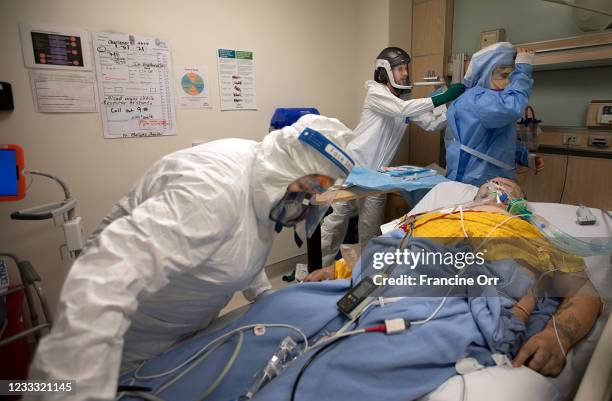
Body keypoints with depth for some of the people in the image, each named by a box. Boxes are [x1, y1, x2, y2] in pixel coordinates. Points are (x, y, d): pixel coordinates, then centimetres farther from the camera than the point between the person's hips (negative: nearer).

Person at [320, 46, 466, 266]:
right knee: (336, 220, 1)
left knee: (371, 230, 8)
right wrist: (442, 98, -25)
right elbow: (402, 110, -24)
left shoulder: (406, 102, 12)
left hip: (377, 173, 6)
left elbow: (432, 124, 5)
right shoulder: (375, 92, -7)